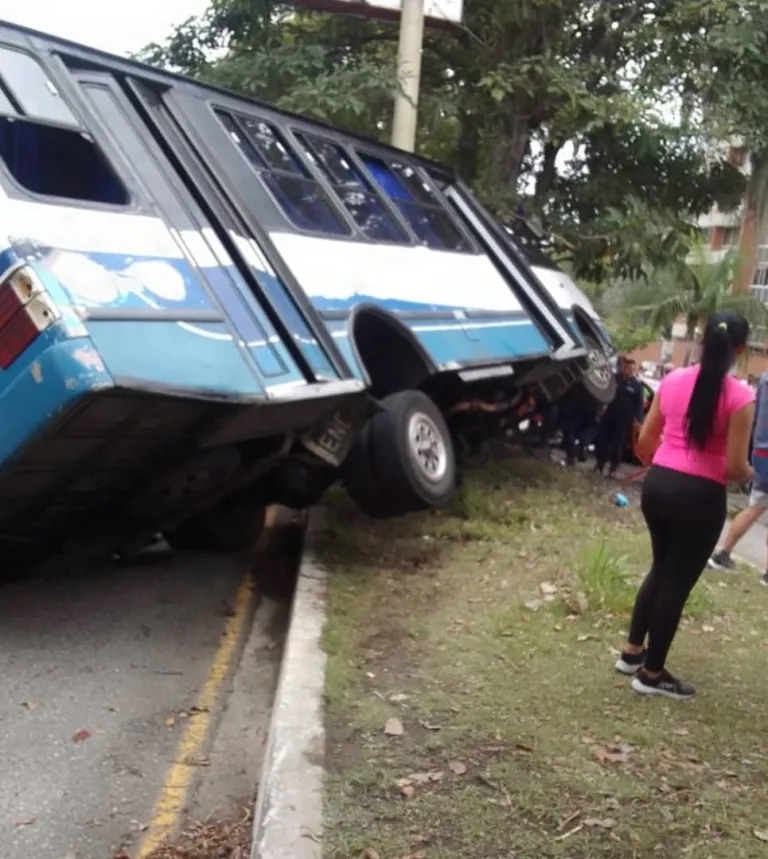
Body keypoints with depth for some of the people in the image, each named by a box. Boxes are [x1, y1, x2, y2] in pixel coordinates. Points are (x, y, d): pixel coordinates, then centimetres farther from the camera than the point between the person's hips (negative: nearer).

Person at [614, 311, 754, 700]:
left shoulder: (672, 380, 2)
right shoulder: (740, 397, -13)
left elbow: (645, 441, 7)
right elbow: (734, 466, -14)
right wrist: (749, 474, 9)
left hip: (657, 485, 6)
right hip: (701, 497, -6)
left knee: (661, 568, 24)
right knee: (678, 581, 8)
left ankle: (632, 651, 33)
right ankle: (651, 673, 20)